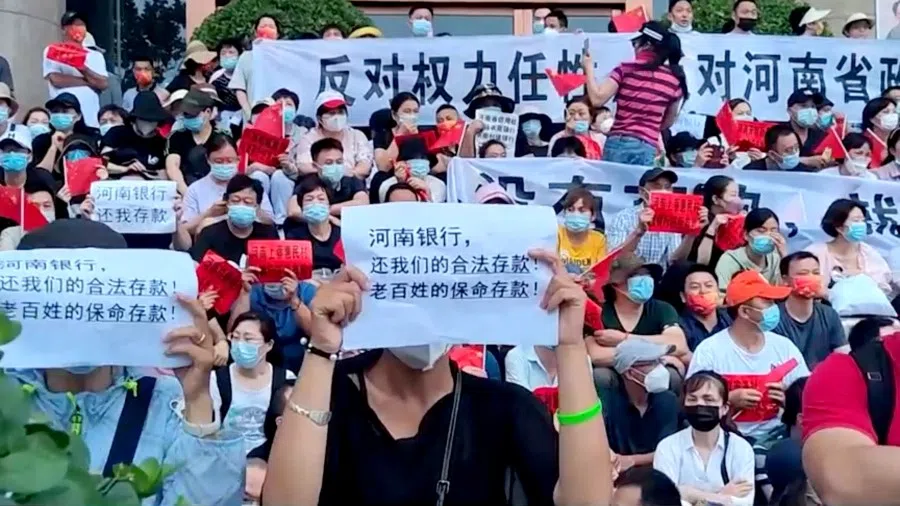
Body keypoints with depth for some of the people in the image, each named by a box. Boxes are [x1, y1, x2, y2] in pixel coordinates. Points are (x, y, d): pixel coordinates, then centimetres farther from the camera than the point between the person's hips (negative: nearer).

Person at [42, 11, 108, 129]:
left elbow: (103, 84, 1)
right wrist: (89, 81, -3)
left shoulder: (96, 56, 15)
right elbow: (56, 80, -8)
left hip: (91, 120, 3)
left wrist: (84, 69, -15)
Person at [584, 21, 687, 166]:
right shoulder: (675, 78, 8)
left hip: (619, 143, -2)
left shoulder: (626, 69, -2)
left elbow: (597, 99, -6)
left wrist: (589, 67, 7)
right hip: (648, 148, 2)